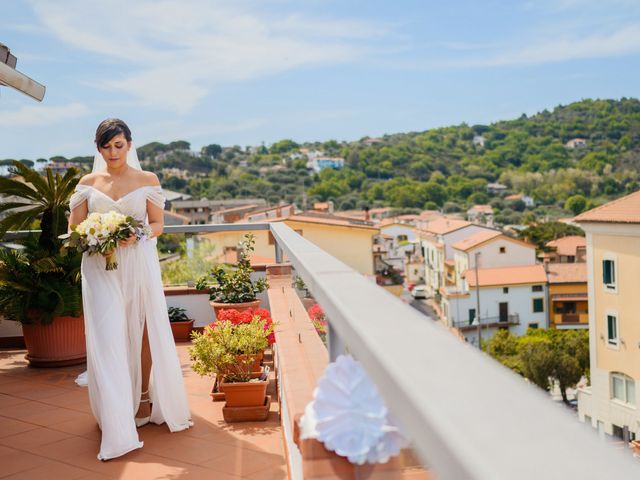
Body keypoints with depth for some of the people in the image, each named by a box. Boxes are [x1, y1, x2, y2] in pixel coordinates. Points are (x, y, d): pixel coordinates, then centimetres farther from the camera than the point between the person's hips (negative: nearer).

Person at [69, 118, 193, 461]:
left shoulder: (147, 180, 4)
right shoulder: (88, 183, 7)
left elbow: (158, 224, 5)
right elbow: (74, 227, 7)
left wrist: (135, 236, -14)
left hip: (139, 265, 0)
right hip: (100, 268, 0)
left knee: (143, 334, 7)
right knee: (108, 340, -6)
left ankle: (144, 399, 29)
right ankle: (118, 429, -4)